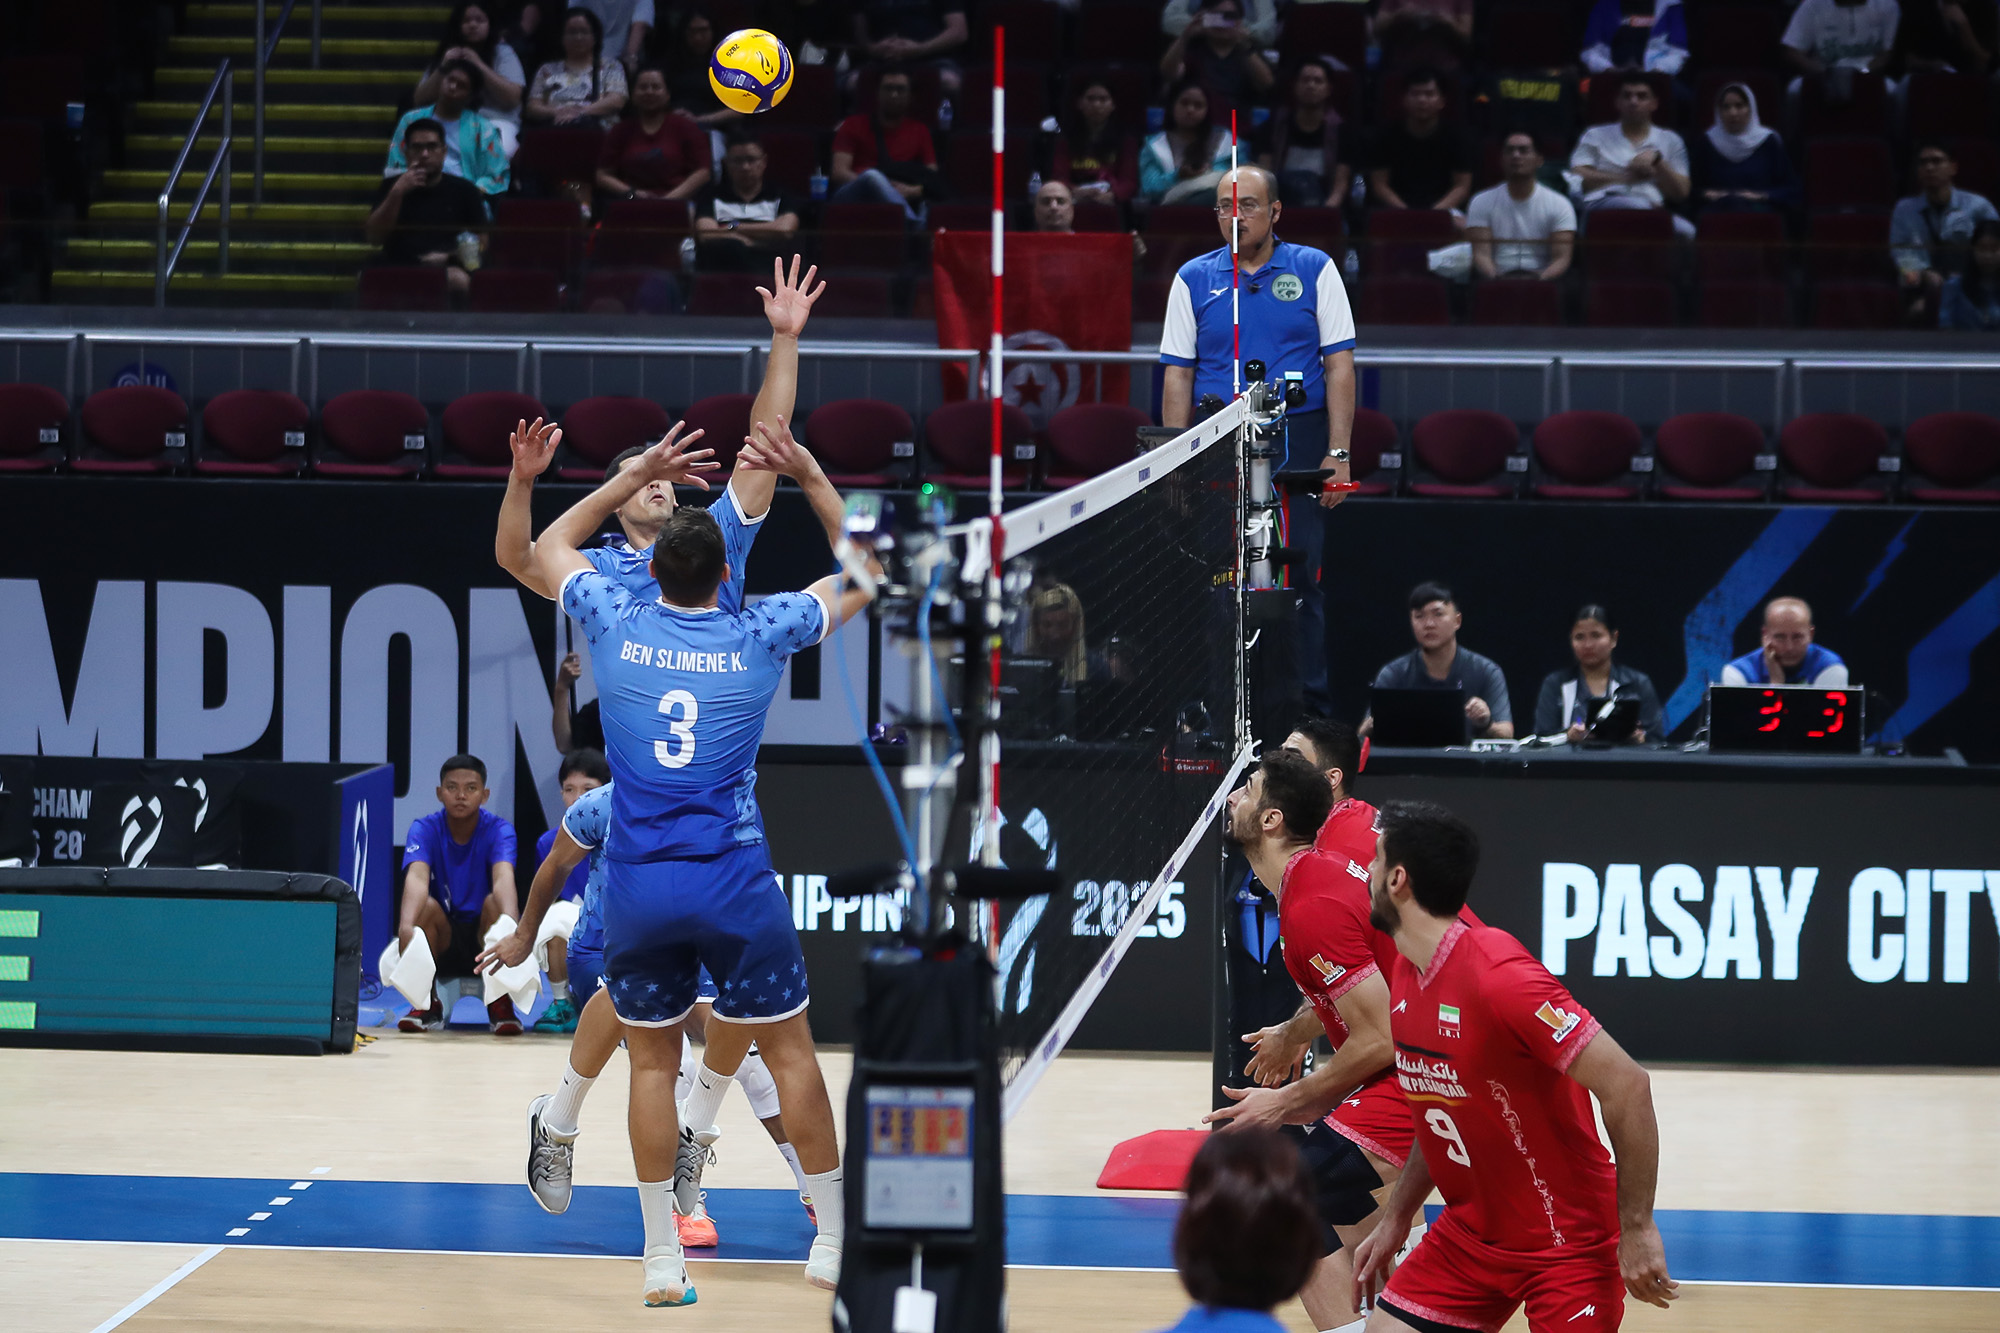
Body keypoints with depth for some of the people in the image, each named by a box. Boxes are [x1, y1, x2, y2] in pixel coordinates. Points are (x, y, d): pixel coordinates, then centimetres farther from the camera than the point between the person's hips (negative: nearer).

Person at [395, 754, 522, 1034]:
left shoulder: (499, 830, -11)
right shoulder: (424, 829, -9)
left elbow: (504, 878, -31)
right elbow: (416, 877, -29)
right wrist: (406, 926, -50)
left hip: (485, 940, -1)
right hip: (441, 941, 1)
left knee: (495, 903, -31)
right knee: (425, 905, -30)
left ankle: (500, 1003, -16)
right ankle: (426, 1003, -13)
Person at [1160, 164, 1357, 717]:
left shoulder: (1314, 270, 6)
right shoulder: (1194, 278, 9)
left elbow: (1339, 365, 4)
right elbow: (1177, 375, 9)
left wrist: (1338, 453, -5)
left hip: (1297, 440, -1)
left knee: (1300, 580, -2)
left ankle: (1311, 709, 2)